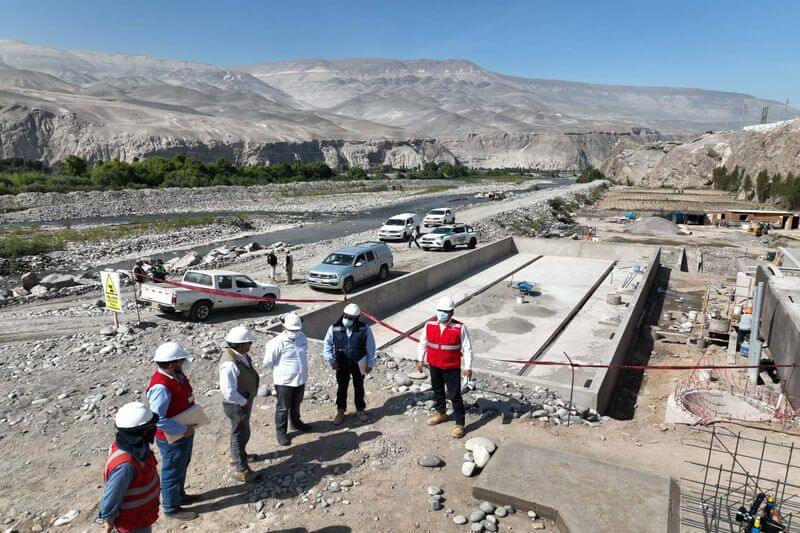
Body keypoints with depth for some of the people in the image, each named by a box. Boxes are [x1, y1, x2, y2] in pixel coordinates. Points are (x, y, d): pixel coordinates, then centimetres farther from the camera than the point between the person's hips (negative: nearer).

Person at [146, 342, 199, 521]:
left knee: (182, 466, 27)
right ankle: (171, 508, 34)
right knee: (173, 472, 13)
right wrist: (183, 429, -25)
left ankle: (179, 495, 49)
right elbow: (157, 419, -33)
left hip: (186, 432, 9)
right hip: (172, 438, -9)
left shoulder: (178, 375, -5)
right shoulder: (161, 387, -33)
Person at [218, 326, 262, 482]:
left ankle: (238, 455, 51)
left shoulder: (242, 355, -4)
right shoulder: (230, 363, -34)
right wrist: (243, 402, -20)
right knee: (240, 434, 8)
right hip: (237, 405, -9)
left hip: (245, 401, 9)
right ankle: (241, 470, 25)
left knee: (241, 432, 28)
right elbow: (228, 391, -33)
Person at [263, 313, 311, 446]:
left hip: (301, 379, 6)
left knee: (296, 404, 26)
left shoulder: (302, 337, -6)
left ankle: (296, 422, 49)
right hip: (284, 382, -6)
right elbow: (267, 363, -14)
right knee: (283, 408, 11)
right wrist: (280, 372, -1)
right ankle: (280, 432, 29)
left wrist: (302, 371, 11)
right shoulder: (277, 343, -24)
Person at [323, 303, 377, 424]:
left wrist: (370, 363, -2)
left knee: (359, 388, 17)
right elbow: (327, 345, -2)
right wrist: (331, 361, -5)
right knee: (341, 388, 14)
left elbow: (370, 347, -6)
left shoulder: (364, 329, -15)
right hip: (341, 365, 0)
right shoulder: (334, 328, -15)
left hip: (359, 365, 0)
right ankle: (340, 411, 34)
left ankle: (360, 410, 37)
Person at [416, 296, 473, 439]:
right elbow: (422, 343, 6)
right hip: (434, 366, 4)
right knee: (437, 391, 22)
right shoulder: (429, 325, -6)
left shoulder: (460, 328, -15)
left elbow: (467, 348, -10)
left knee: (455, 395, 1)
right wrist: (420, 360, 7)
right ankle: (440, 413, 45)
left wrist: (468, 367, -11)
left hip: (452, 368, -4)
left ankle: (459, 424, 14)